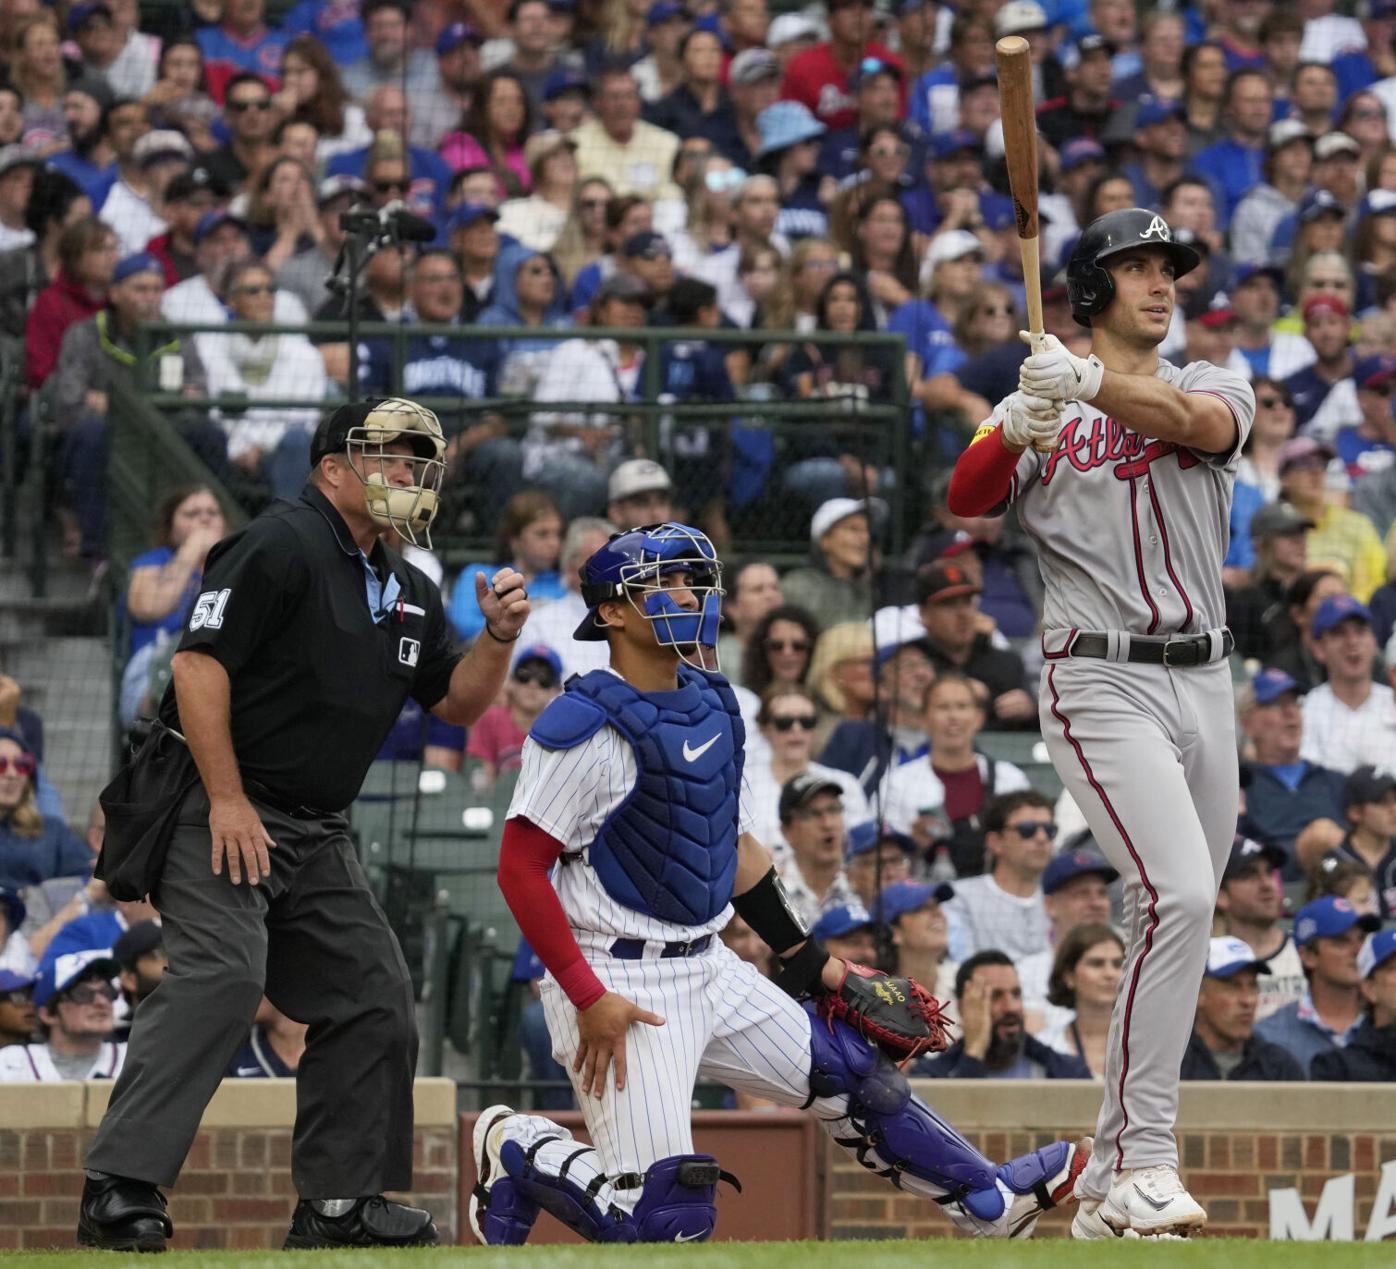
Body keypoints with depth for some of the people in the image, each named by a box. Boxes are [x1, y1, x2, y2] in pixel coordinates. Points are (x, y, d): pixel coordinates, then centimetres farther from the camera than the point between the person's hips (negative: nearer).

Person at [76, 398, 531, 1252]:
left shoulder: (409, 594, 16)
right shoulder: (283, 545, -11)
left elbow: (456, 703, 21)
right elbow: (200, 663, -18)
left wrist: (500, 638, 0)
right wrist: (228, 800, -22)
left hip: (316, 832, 9)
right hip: (219, 809, -9)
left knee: (374, 991, 7)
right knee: (223, 974, -25)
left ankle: (337, 1200, 16)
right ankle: (119, 1190, -29)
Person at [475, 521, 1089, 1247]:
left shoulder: (711, 705, 10)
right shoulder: (589, 728, -17)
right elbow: (520, 870, -17)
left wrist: (807, 961, 20)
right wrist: (589, 999, -21)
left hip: (710, 968, 8)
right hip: (621, 985, -8)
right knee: (667, 1219, -14)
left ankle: (991, 1204, 33)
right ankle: (519, 1148, 9)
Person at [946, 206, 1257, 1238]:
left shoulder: (1216, 388, 10)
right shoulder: (1044, 410, 5)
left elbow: (1190, 420, -15)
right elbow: (967, 499, -12)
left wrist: (1089, 384, -34)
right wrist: (1016, 430, -32)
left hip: (1204, 685, 5)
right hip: (1101, 682, -5)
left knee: (1179, 922, 7)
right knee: (1178, 894, -23)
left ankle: (1111, 1178, 16)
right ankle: (1144, 1165, -23)